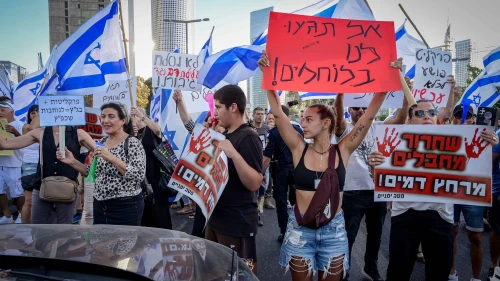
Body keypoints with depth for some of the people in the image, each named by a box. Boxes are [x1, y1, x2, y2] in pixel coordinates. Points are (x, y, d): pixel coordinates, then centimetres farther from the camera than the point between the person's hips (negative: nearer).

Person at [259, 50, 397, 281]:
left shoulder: (342, 150, -6)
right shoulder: (299, 149, -6)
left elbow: (369, 115, -9)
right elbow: (278, 113, -11)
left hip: (334, 229, 0)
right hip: (300, 228, 0)